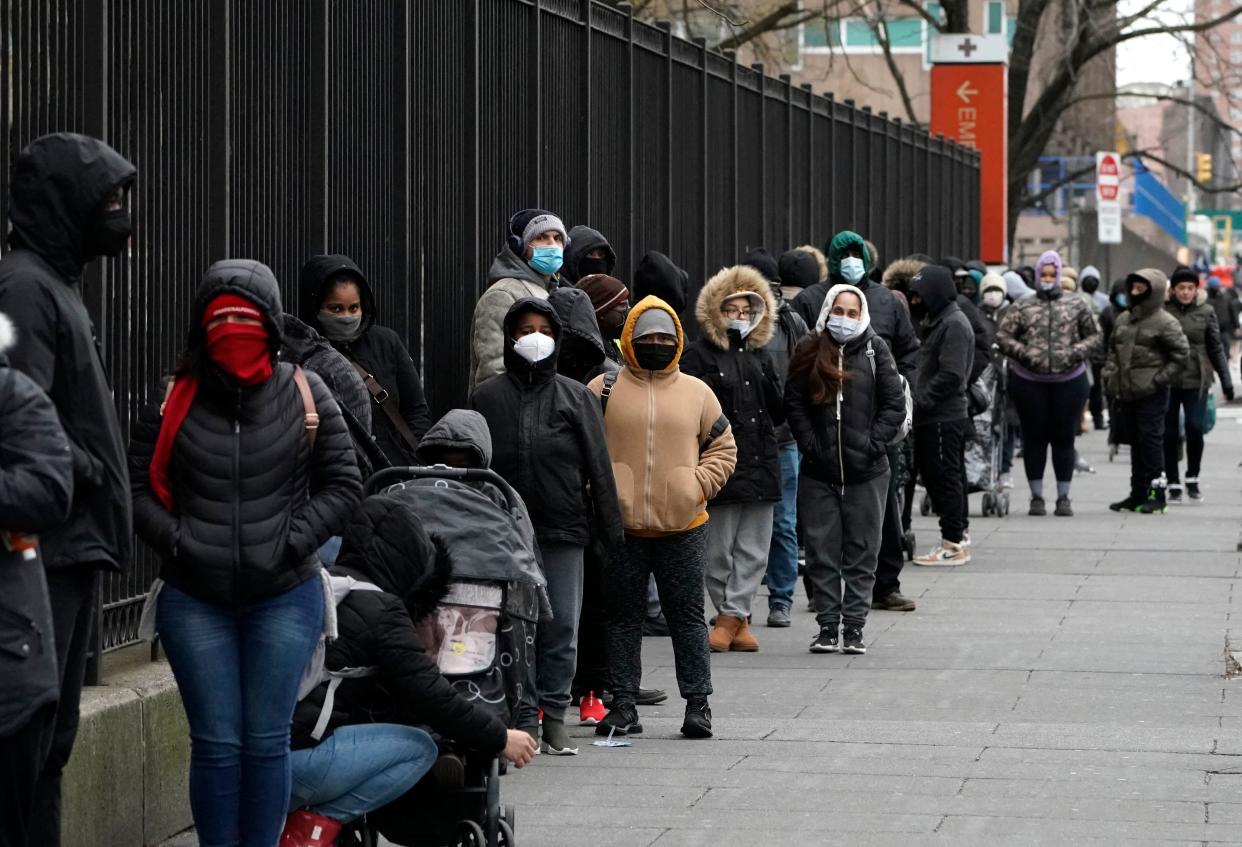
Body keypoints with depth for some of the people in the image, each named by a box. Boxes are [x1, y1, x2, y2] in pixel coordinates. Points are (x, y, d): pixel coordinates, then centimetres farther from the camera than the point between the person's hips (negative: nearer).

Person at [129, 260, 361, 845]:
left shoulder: (304, 395, 2)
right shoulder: (173, 399, 1)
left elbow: (341, 484, 5)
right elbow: (138, 486, 4)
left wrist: (292, 543, -6)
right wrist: (179, 542, -9)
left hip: (285, 595, 0)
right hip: (194, 598, 0)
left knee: (267, 742, 3)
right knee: (216, 744, 2)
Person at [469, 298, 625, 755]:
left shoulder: (577, 397, 8)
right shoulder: (487, 397, 8)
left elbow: (599, 467, 7)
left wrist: (612, 531, 2)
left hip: (563, 530, 0)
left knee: (562, 626, 0)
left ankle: (553, 714, 8)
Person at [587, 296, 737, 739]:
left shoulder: (697, 392, 9)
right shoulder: (604, 390, 3)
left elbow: (723, 448, 13)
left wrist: (698, 485, -1)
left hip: (683, 525, 1)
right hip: (622, 526, -1)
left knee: (688, 617, 4)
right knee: (623, 617, 6)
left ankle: (698, 703, 11)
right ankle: (623, 705, 12)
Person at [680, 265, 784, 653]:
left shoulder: (760, 356, 16)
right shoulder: (699, 356, -1)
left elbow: (777, 415, 16)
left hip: (760, 465, 5)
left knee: (753, 550, 3)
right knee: (719, 551, 0)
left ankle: (731, 616, 6)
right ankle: (735, 617, 11)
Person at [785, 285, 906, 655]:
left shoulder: (875, 351, 2)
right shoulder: (810, 353, 5)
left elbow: (895, 404, 1)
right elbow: (794, 403, 4)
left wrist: (873, 443, -8)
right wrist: (810, 444, -6)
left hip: (866, 471, -1)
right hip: (819, 471, 1)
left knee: (861, 552, 3)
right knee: (822, 551, 4)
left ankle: (854, 626, 8)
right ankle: (827, 626, 10)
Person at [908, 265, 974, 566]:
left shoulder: (954, 325, -14)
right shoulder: (939, 322, 18)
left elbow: (951, 375, -22)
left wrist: (920, 402, -17)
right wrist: (917, 401, 10)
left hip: (944, 418, -10)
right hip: (936, 418, 10)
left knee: (945, 479, -6)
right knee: (937, 478, 13)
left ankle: (953, 544, -2)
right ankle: (955, 538, 19)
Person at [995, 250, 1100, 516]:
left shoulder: (1077, 305, 4)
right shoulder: (1022, 307, 2)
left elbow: (1094, 336, 6)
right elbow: (1002, 336, 0)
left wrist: (1075, 353, -10)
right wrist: (1024, 353, -14)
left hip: (1069, 381, 0)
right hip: (1029, 382, 0)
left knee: (1064, 438, 5)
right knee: (1034, 438, 5)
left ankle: (1064, 497, 13)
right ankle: (1036, 497, 13)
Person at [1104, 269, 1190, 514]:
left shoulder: (1165, 323, -7)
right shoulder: (1123, 319, 14)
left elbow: (1181, 355, -8)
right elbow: (1113, 350, 22)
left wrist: (1159, 380, -12)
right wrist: (1110, 376, 9)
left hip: (1151, 394, -7)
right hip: (1126, 392, 7)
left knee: (1150, 440, -8)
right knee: (1135, 442, 11)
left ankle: (1157, 493, -2)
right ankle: (1138, 494, 18)